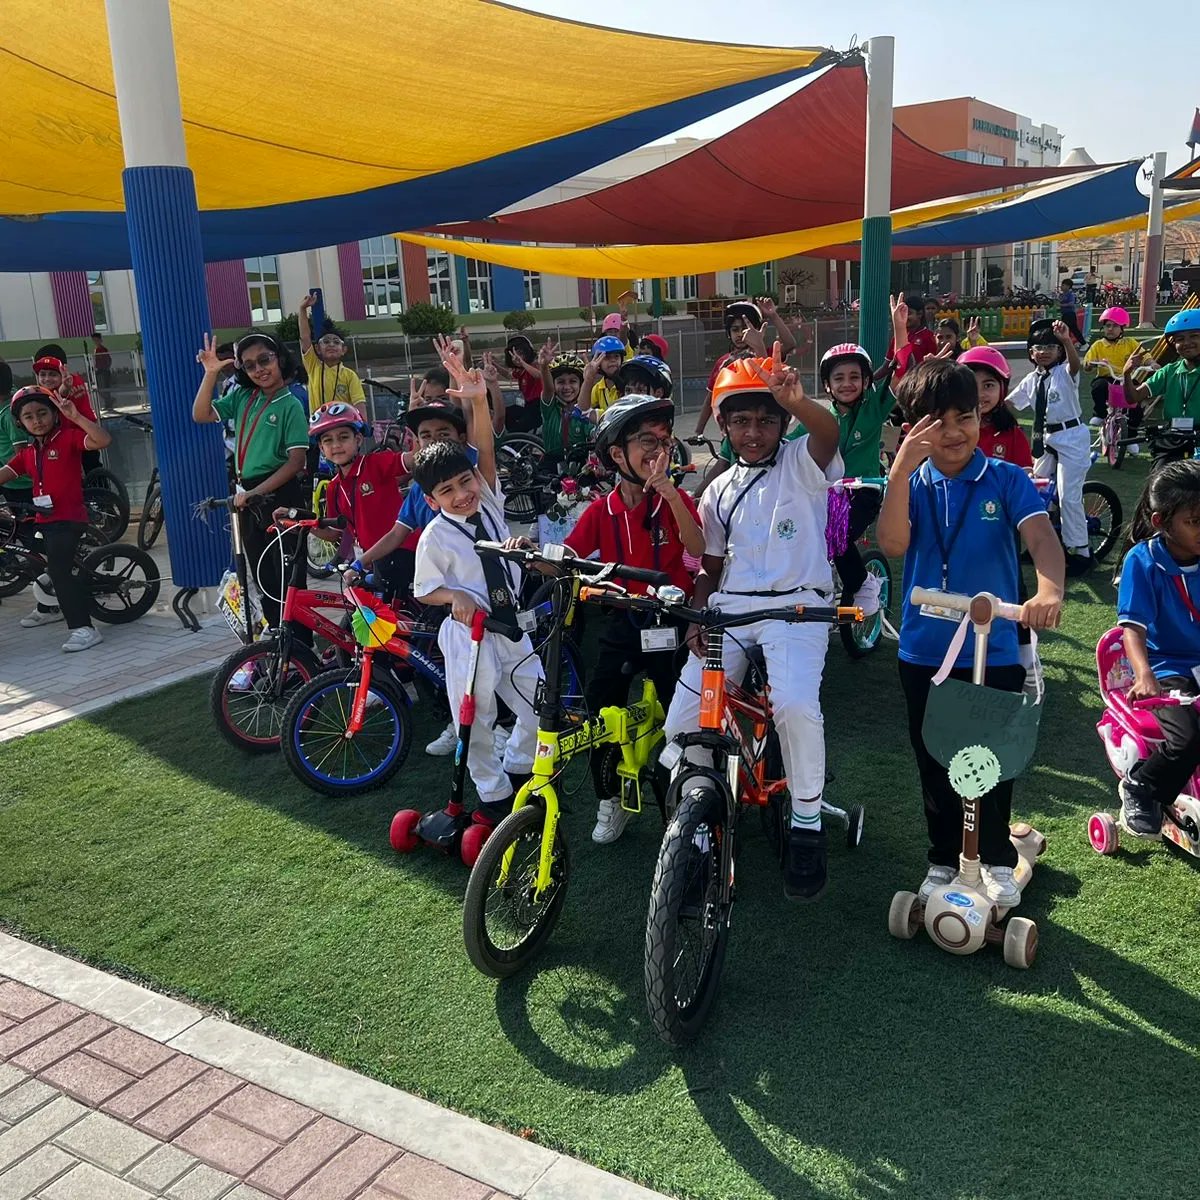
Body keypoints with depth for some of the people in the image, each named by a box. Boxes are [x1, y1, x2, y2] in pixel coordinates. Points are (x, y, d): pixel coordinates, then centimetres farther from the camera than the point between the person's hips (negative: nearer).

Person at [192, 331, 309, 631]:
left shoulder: (291, 405, -9)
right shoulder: (241, 397, 8)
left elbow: (296, 461, -14)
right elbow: (201, 415, 2)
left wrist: (256, 492, -18)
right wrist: (210, 373, -6)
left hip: (280, 496, -6)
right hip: (248, 498, 7)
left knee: (288, 578, -3)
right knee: (264, 579, 14)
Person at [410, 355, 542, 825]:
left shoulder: (489, 504, 1)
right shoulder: (435, 536, -10)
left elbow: (486, 451, -12)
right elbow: (425, 589, -2)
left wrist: (479, 402, -25)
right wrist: (456, 595, -23)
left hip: (509, 625, 5)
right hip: (467, 632, -5)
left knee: (540, 706, 9)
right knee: (476, 719, 5)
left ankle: (517, 767, 34)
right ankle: (493, 793, 25)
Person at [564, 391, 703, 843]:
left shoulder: (675, 500, -6)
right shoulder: (601, 510, -2)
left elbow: (697, 549, -23)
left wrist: (668, 491, -29)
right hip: (621, 622, 2)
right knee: (601, 709, 0)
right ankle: (611, 801, 21)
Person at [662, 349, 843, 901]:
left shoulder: (802, 465, 1)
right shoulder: (720, 491, 15)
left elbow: (829, 432, -23)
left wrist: (797, 400, -45)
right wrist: (697, 618, -1)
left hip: (795, 607, -4)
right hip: (730, 608, 5)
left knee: (795, 704, -32)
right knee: (681, 726, -8)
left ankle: (807, 824, -7)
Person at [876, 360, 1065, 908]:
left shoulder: (1007, 480, -5)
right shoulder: (911, 483, -2)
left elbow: (1041, 537, -21)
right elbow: (892, 544, -19)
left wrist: (1049, 589, -42)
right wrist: (901, 471, -30)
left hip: (994, 650, -1)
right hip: (924, 651, 1)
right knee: (935, 763, 14)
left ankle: (997, 860, 33)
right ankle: (943, 859, 33)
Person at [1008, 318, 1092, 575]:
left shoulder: (1065, 373, -10)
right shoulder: (1030, 380, 8)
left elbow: (1075, 363, -33)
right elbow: (1007, 403, 11)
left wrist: (1067, 340, -52)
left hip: (1072, 437, -7)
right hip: (1046, 438, 7)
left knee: (1069, 497, -8)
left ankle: (1080, 551, 4)